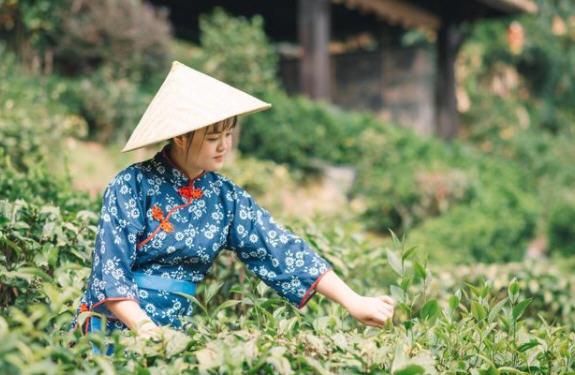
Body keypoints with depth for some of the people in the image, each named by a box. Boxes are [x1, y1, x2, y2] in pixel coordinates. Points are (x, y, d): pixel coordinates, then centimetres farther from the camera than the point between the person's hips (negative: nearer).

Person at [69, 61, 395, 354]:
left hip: (174, 334, 4)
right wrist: (145, 329, -24)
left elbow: (281, 249, -2)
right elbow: (110, 268, -12)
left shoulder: (226, 197, 3)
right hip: (112, 329, -4)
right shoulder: (133, 185, -9)